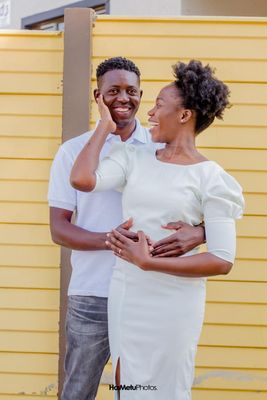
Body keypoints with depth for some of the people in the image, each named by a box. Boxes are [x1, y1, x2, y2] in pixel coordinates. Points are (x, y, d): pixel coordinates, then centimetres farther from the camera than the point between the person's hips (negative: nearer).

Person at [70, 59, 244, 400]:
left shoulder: (211, 178, -8)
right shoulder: (133, 158, 4)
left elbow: (222, 261, -14)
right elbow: (82, 179, -14)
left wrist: (148, 262, -19)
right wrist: (105, 125, -2)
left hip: (173, 303, -4)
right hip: (124, 294, 4)